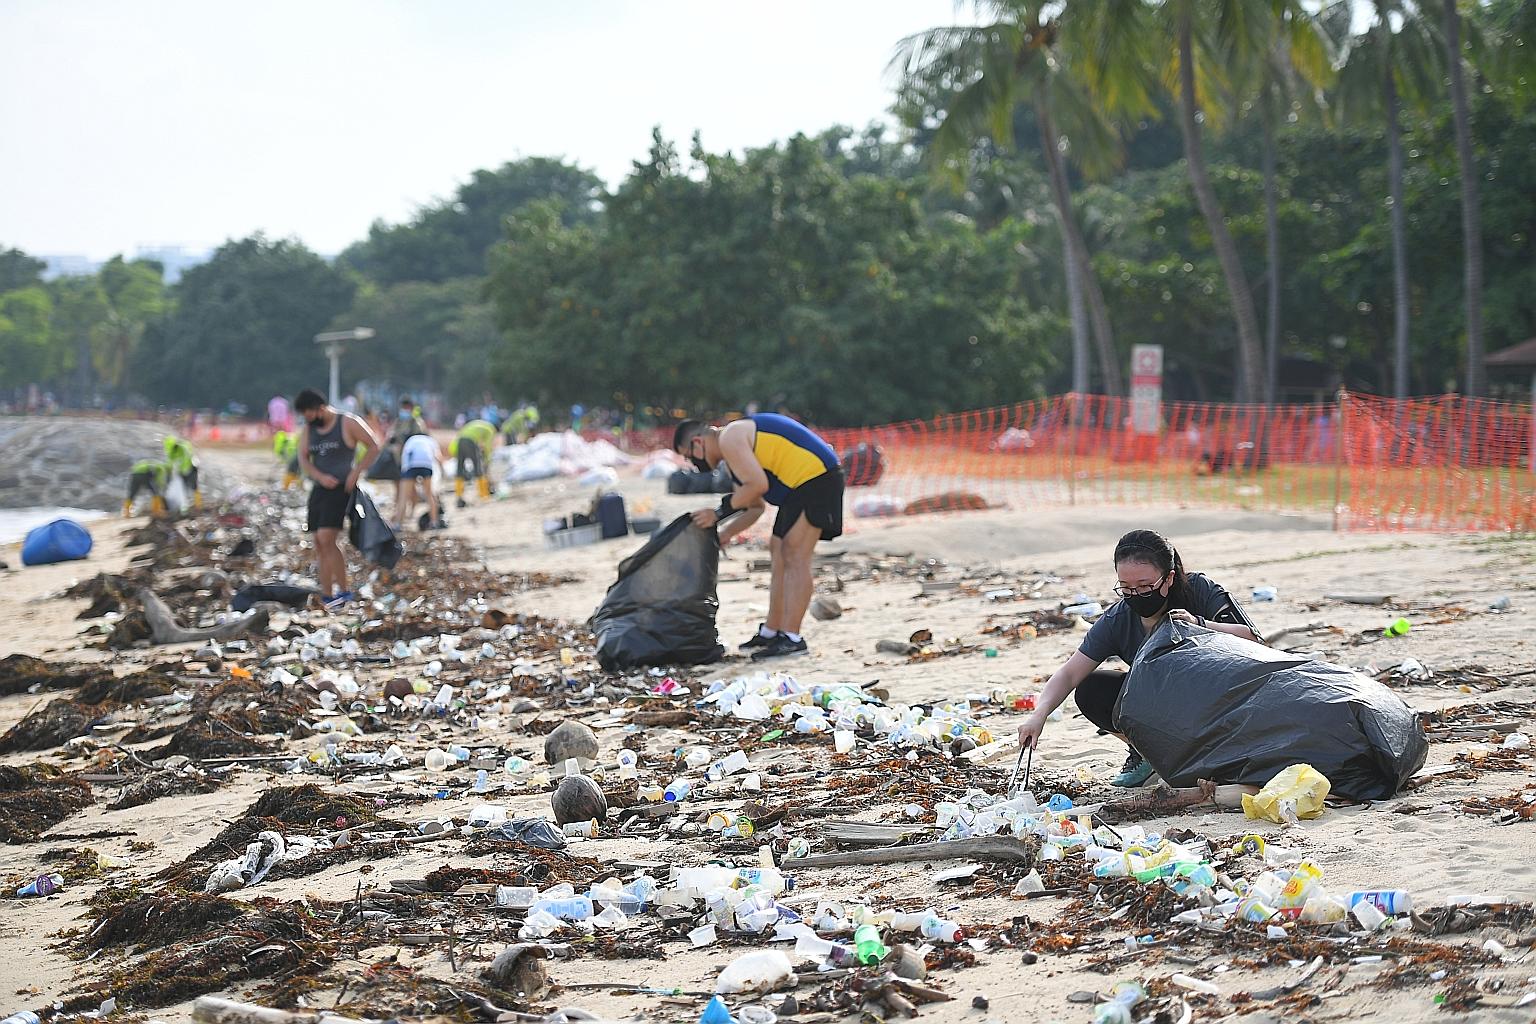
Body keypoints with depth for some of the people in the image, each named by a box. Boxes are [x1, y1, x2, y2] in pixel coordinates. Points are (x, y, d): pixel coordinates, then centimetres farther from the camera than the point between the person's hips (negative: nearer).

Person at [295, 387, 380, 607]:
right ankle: (325, 594, 9)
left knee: (326, 539, -19)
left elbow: (373, 446, -3)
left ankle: (343, 591, -13)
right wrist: (320, 477, -13)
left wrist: (355, 473, -11)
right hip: (320, 489, 7)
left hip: (342, 489, -7)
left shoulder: (347, 423, -6)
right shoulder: (309, 428, 10)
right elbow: (303, 459, 5)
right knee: (319, 544, 4)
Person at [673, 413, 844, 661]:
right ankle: (771, 632, 21)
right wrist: (723, 535, 18)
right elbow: (755, 508, 25)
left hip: (816, 476, -11)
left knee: (793, 557, -14)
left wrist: (720, 513, -12)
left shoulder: (729, 439, -12)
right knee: (780, 554, 15)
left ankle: (792, 638, -17)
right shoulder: (734, 447, 21)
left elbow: (758, 485, -22)